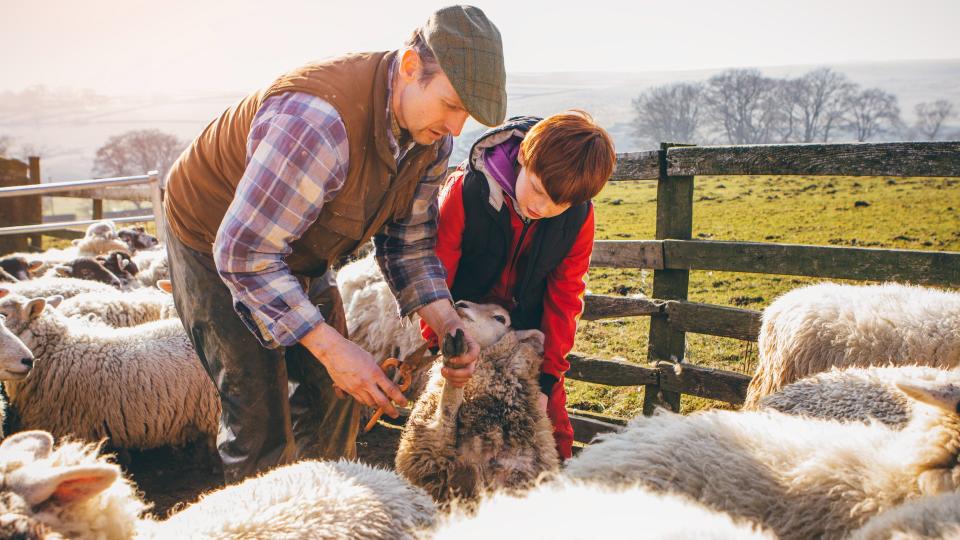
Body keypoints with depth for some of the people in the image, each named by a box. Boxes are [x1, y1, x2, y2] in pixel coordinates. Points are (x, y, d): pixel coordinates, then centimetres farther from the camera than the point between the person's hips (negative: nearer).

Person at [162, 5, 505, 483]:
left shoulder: (430, 134, -14)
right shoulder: (320, 123, -42)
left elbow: (407, 239, -4)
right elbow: (243, 253, -37)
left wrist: (446, 323, -19)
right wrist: (332, 347, -38)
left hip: (301, 251, 8)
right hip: (216, 243, -7)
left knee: (331, 396, 11)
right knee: (260, 412, -8)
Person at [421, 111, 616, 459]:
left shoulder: (579, 218, -18)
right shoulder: (466, 191, -27)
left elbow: (563, 300, -9)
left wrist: (546, 379, -11)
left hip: (529, 330, 2)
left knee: (553, 427, 3)